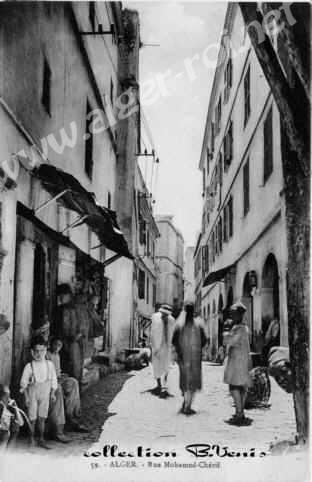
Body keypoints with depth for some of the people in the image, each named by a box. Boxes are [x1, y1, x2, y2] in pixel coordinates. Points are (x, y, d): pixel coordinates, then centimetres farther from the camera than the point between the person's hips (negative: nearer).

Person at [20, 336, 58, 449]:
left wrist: (53, 393, 5)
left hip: (45, 395, 2)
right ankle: (32, 439, 21)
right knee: (32, 418, 4)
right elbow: (23, 383, -5)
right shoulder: (29, 366, -10)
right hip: (32, 394, -2)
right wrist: (26, 397, -8)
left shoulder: (49, 364, -2)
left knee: (42, 418, 8)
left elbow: (53, 380, 7)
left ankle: (41, 440, 18)